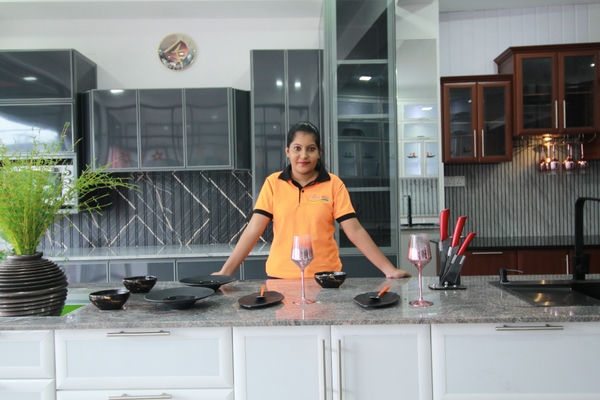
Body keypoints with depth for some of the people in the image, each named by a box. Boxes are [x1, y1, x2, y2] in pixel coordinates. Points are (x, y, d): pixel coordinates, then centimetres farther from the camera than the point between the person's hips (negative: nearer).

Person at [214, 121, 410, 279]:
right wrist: (225, 272, -12)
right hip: (280, 276, 1)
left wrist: (389, 269, -13)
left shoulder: (334, 184, -3)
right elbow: (253, 230, -5)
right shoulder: (273, 183, -1)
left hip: (325, 276, 0)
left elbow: (355, 231, -6)